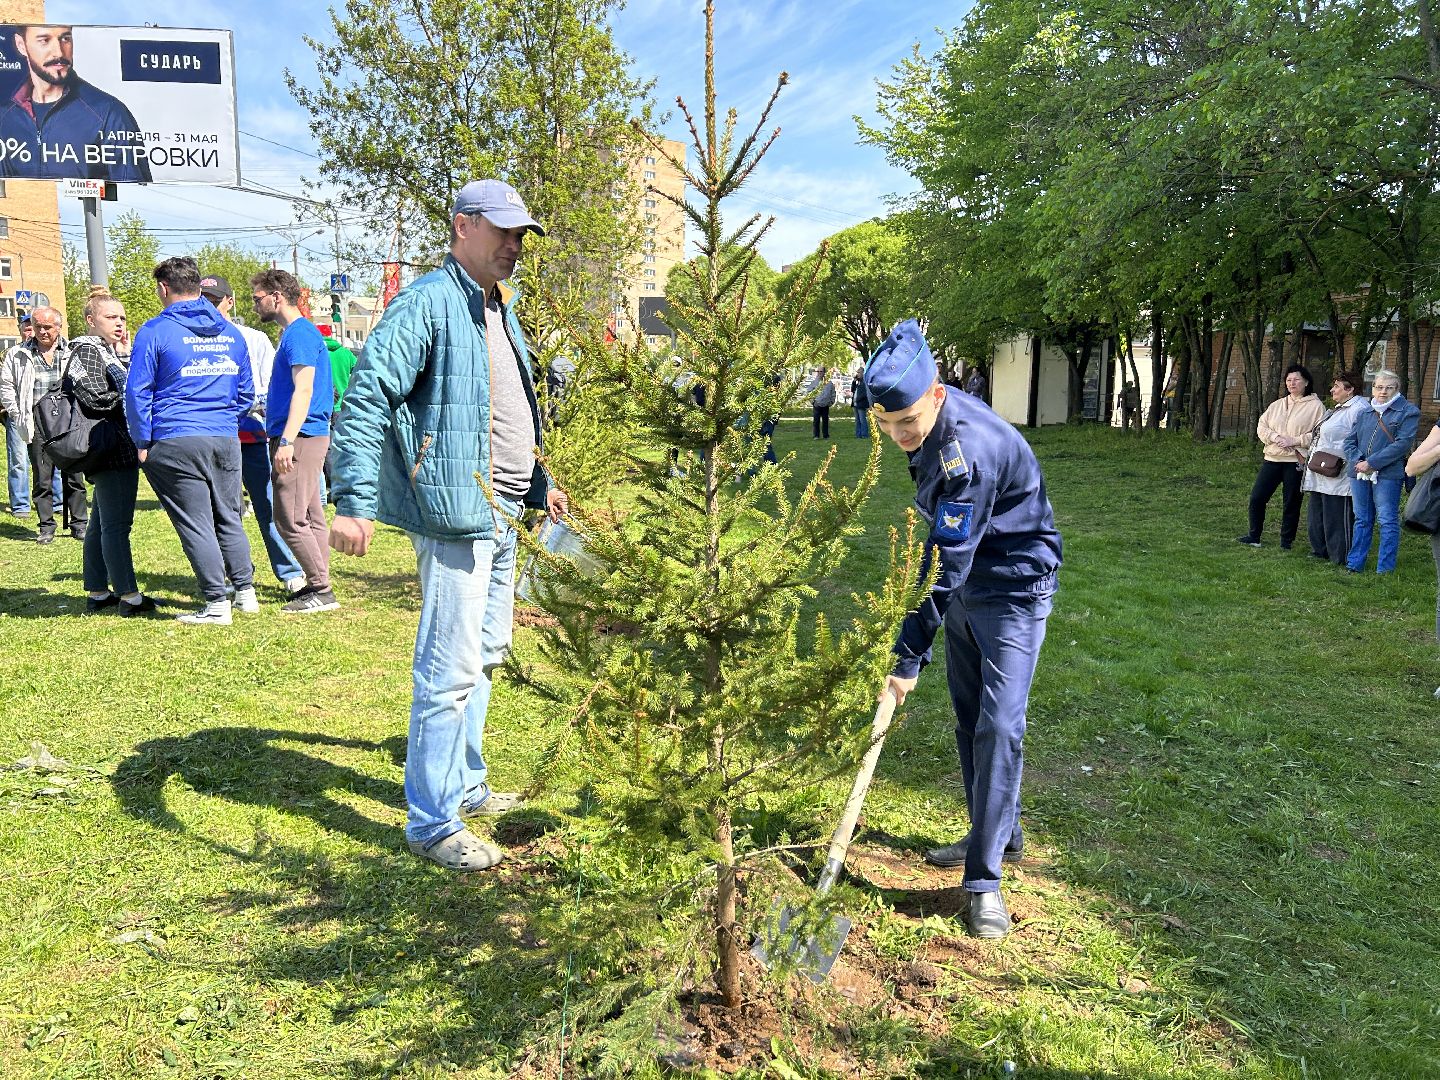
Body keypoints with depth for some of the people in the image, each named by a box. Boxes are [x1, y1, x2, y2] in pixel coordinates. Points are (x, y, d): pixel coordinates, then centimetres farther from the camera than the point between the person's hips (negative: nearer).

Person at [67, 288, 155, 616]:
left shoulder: (107, 352, 21)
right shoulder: (87, 350, -8)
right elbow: (96, 399, -18)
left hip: (117, 451, 11)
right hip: (113, 450, -11)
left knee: (101, 523, 13)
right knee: (116, 524, -9)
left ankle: (97, 594, 21)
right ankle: (129, 596, -8)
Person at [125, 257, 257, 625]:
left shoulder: (155, 331, -3)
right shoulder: (230, 333, 12)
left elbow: (137, 392, -3)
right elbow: (246, 393, 18)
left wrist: (142, 442, 3)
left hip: (175, 442, -5)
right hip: (226, 441, 5)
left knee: (195, 525, -1)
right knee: (229, 519, 15)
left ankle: (217, 605, 1)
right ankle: (246, 592, 18)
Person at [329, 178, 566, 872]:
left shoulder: (502, 309, 18)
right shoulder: (429, 302, -11)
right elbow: (366, 398, -19)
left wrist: (537, 484, 29)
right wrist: (354, 501, -27)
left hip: (502, 515, 10)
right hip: (455, 513, -10)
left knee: (485, 655, 18)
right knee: (451, 670, -6)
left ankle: (465, 783, 33)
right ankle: (433, 823, 6)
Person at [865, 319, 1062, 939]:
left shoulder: (971, 449, -33)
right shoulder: (925, 420, -5)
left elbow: (947, 566, -33)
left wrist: (910, 658, -31)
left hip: (1014, 586, -9)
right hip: (964, 585, 9)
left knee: (998, 727, -13)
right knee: (968, 718, 15)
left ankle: (984, 879, -4)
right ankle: (999, 836, 31)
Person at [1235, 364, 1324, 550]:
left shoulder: (1316, 406, -2)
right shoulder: (1277, 405, 14)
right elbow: (1261, 427, 9)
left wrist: (1295, 440, -17)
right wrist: (1274, 437, -10)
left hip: (1296, 461, -5)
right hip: (1272, 458, 5)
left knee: (1291, 503, 4)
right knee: (1257, 497, 3)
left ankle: (1286, 541, 16)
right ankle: (1253, 536, 16)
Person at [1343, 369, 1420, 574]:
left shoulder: (1408, 412, -1)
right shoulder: (1364, 413, 16)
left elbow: (1402, 444, -11)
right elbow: (1349, 441, 11)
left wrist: (1371, 463, -16)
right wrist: (1358, 461, -9)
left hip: (1388, 475, -5)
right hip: (1359, 474, 5)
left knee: (1388, 521, -2)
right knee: (1362, 520, 12)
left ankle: (1385, 569, 3)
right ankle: (1354, 564, 17)